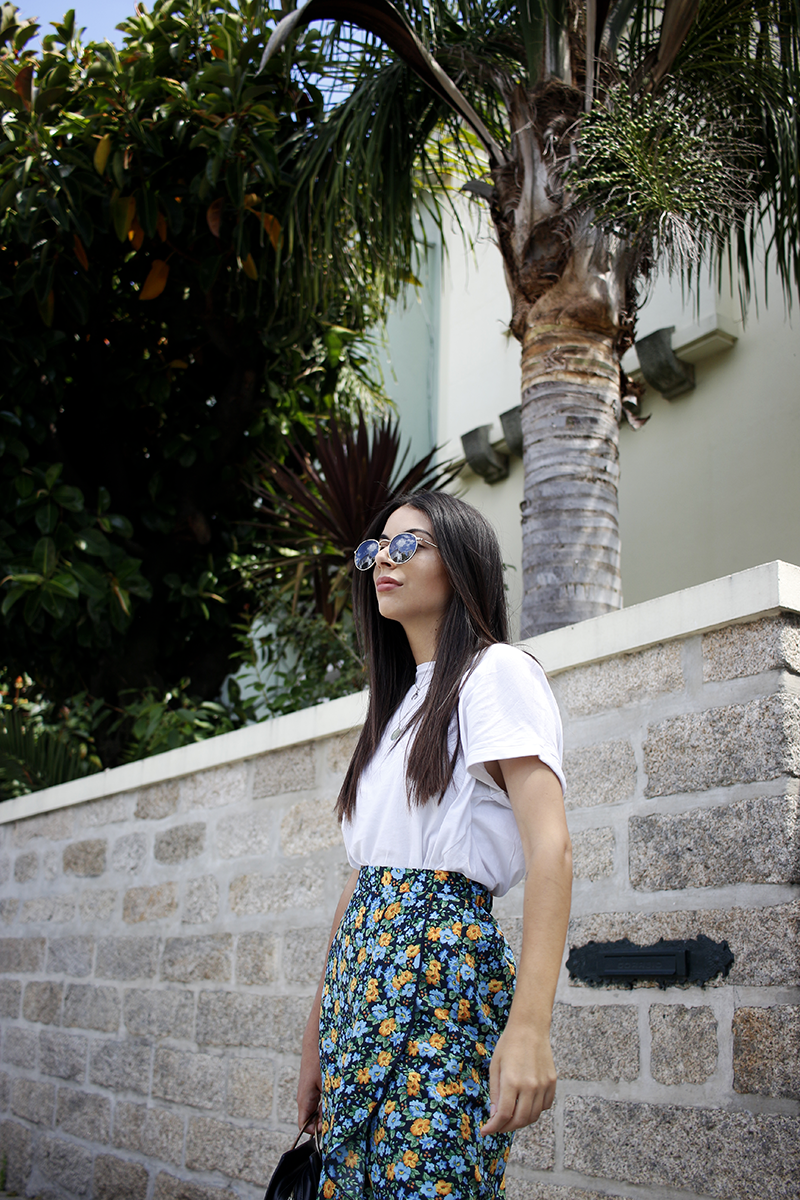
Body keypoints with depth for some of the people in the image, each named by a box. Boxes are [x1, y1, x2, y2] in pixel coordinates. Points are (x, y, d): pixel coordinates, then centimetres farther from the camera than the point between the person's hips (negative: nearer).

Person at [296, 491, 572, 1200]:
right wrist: (318, 1038, 18)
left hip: (442, 962, -8)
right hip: (361, 979, 8)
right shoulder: (400, 700, 20)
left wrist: (530, 1026, -26)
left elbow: (550, 848, -15)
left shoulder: (497, 671, -4)